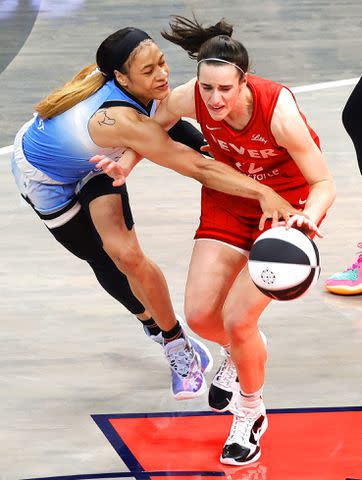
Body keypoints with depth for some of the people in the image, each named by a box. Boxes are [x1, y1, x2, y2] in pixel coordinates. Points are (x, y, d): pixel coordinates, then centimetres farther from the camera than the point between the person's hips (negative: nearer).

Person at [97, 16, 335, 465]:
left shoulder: (279, 111, -35)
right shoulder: (189, 99, -23)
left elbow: (323, 183, -25)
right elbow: (154, 127, 3)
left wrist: (308, 217, -45)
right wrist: (127, 164, -14)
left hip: (287, 204, -4)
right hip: (229, 198, 4)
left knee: (238, 319, -13)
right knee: (199, 314, -2)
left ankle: (251, 415, 15)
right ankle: (238, 354, 37)